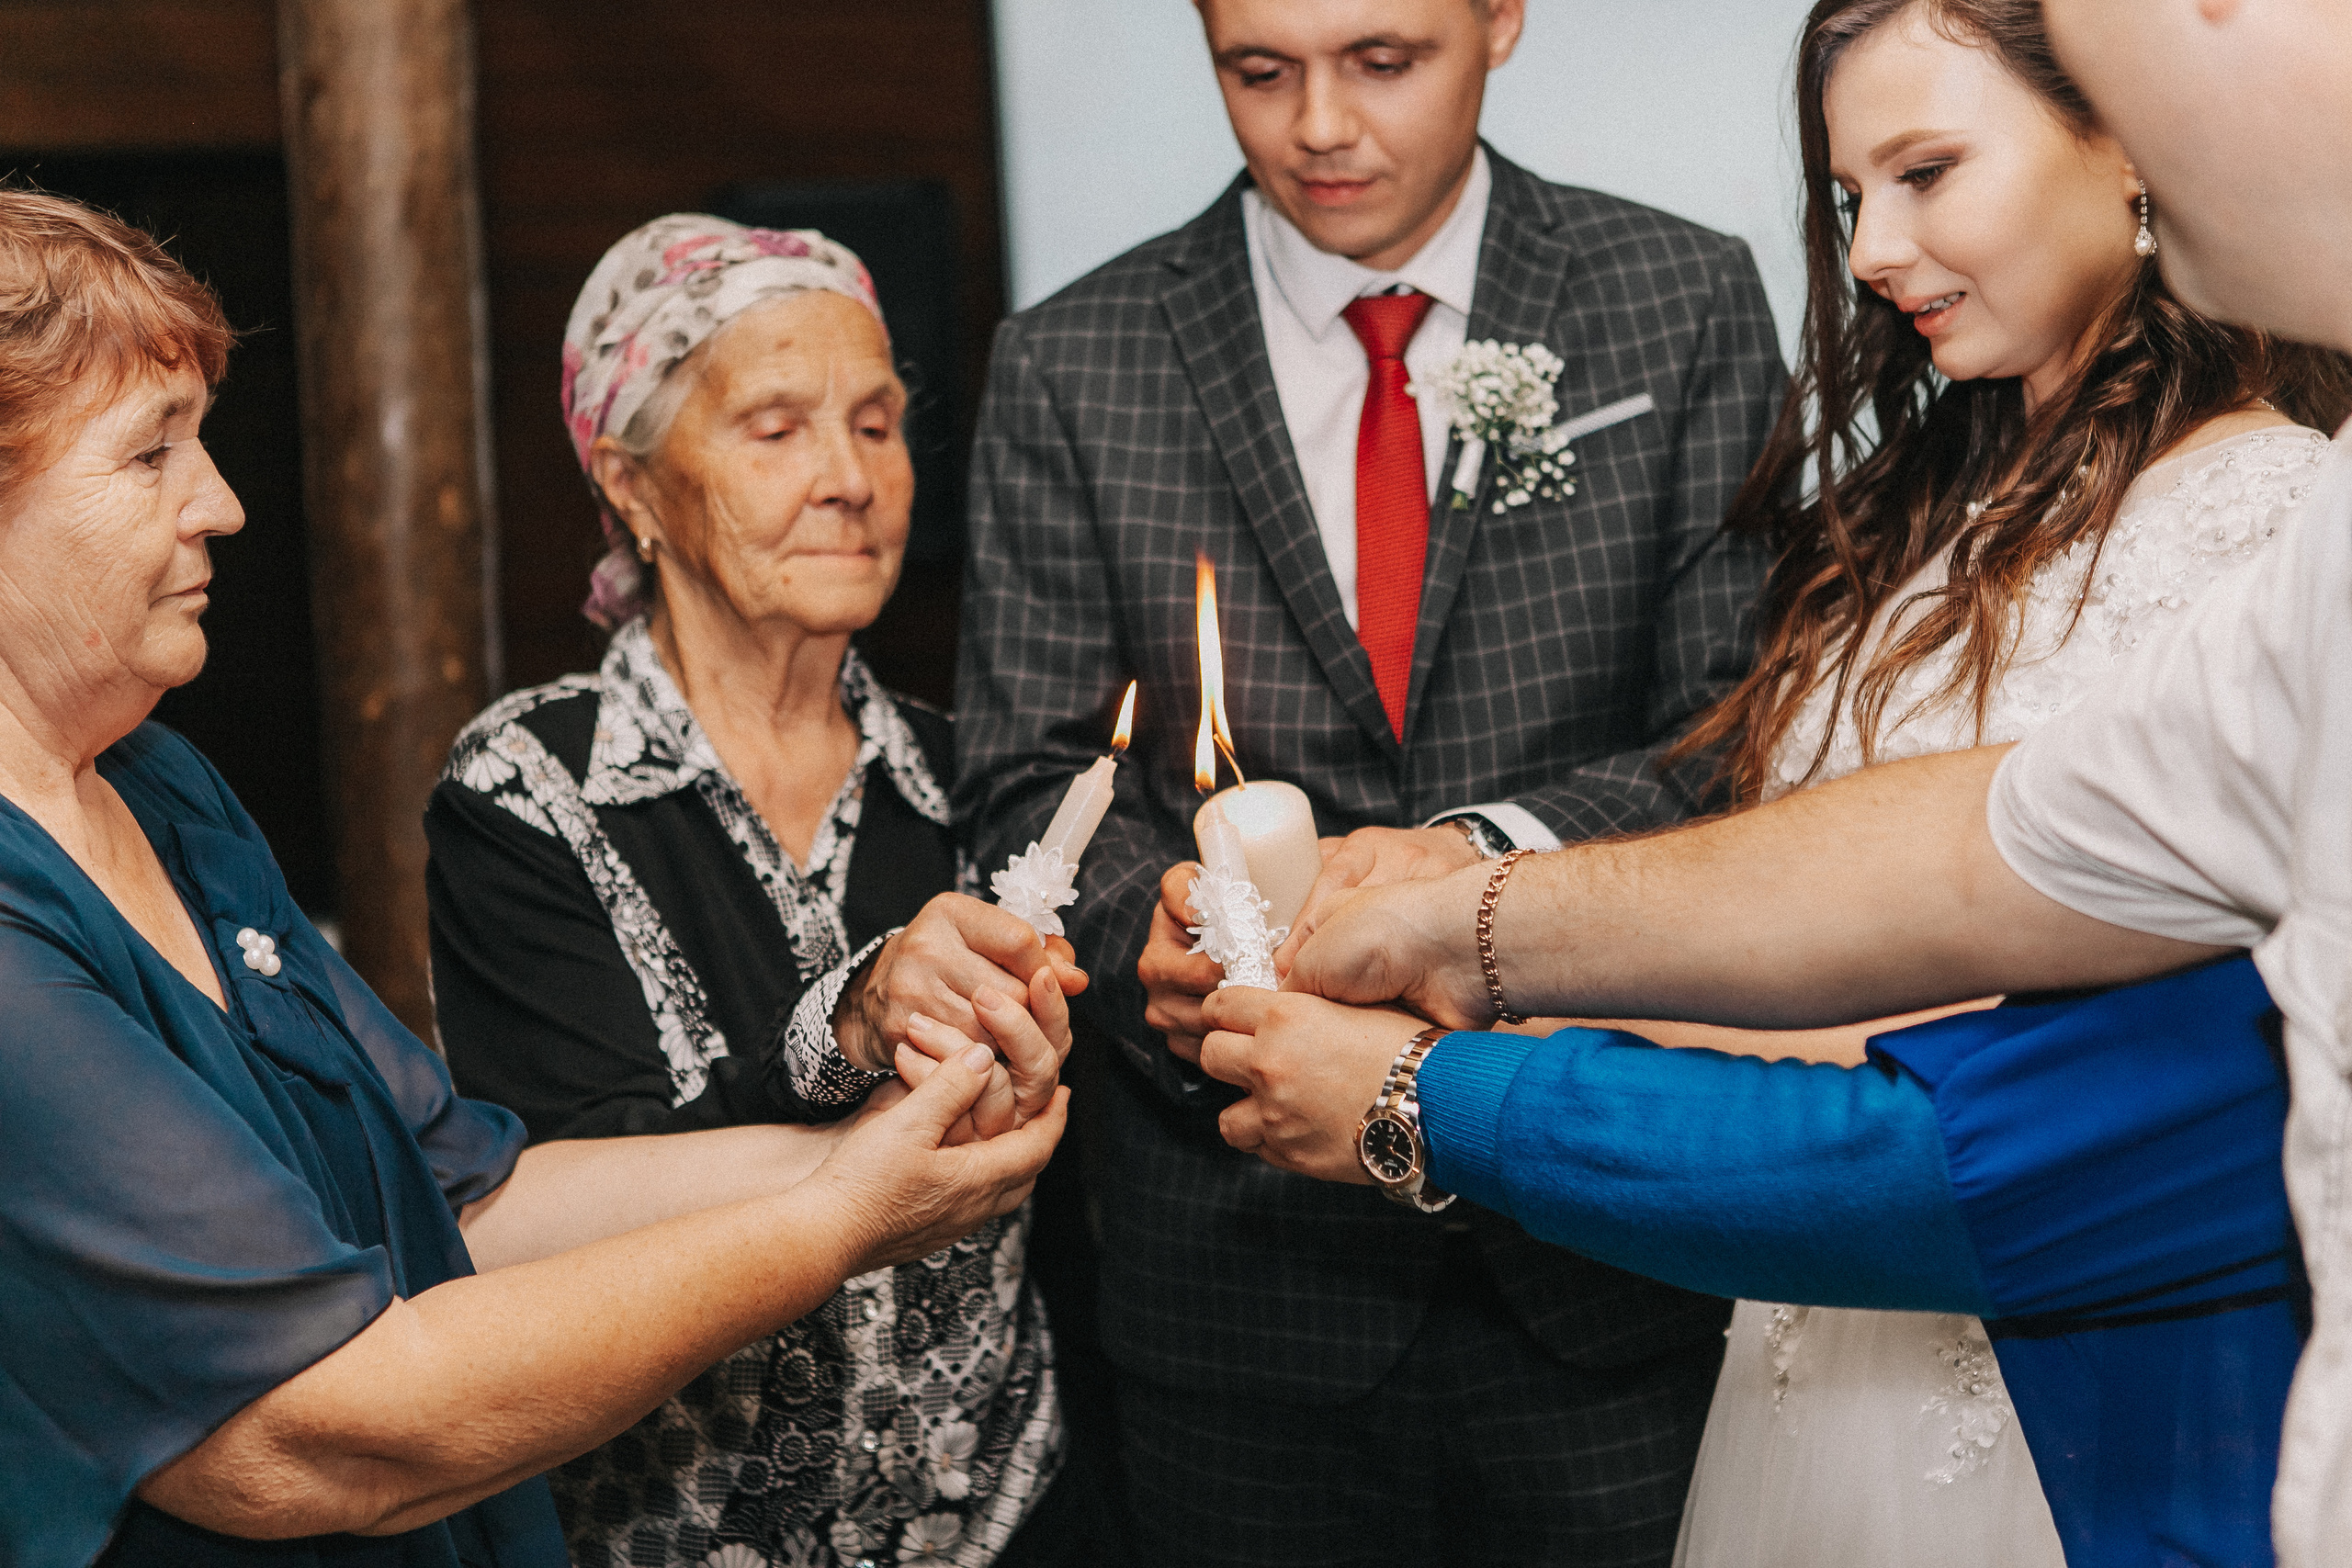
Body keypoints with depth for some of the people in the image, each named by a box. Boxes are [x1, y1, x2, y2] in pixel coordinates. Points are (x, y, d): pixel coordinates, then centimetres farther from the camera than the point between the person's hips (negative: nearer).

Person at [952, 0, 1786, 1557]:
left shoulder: (1690, 304, 0)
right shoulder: (1072, 366, 1)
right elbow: (1032, 778, 2)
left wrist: (1493, 850, -22)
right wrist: (1150, 936, -19)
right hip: (1244, 1240, 1)